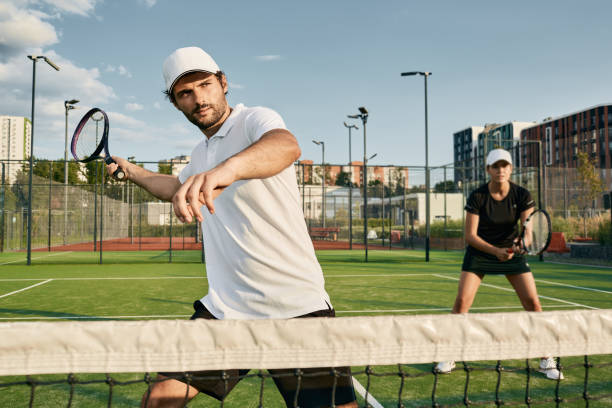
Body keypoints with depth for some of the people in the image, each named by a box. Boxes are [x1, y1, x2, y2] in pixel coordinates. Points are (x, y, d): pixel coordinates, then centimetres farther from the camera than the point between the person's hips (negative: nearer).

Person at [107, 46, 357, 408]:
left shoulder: (255, 120, -9)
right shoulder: (201, 154, 16)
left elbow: (287, 146, -36)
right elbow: (177, 188, 40)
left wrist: (227, 168, -54)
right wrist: (129, 169, 40)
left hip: (297, 307, -6)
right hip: (223, 308, 6)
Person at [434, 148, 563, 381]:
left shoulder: (522, 196, -12)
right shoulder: (477, 197, -17)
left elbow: (527, 231, -16)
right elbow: (470, 235, -17)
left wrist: (521, 245, -39)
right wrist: (496, 251, -29)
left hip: (512, 251, 1)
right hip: (479, 252, -1)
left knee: (533, 303, -8)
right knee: (462, 301, -11)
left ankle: (546, 361, 8)